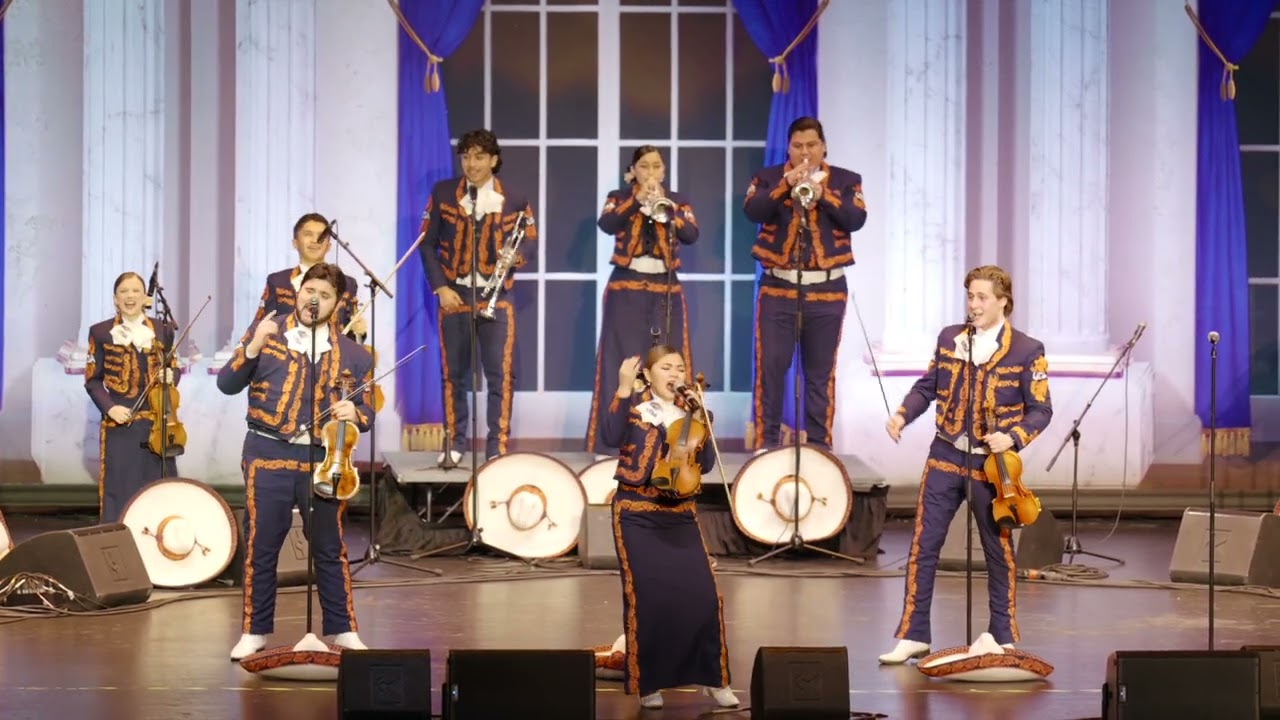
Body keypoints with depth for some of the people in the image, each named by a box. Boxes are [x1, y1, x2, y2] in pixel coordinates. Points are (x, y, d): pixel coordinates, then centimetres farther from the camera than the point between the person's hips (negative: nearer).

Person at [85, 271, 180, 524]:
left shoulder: (162, 330, 7)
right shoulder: (101, 332, 1)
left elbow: (173, 369, 15)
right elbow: (92, 380, 2)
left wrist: (171, 377, -9)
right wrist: (109, 407, -13)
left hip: (157, 422, 2)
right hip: (119, 424, -2)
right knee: (119, 493, -2)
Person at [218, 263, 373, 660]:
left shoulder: (352, 354, 6)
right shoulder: (267, 331, 3)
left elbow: (366, 413, 10)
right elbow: (227, 384, -2)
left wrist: (353, 412, -13)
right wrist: (252, 348, -17)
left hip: (322, 459, 1)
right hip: (268, 454, -1)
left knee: (330, 547, 6)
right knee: (260, 546, 2)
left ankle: (343, 630, 16)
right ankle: (254, 631, 13)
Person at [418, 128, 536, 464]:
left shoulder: (514, 199, 0)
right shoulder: (443, 193, 1)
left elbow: (530, 236, 10)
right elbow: (427, 242, 3)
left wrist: (518, 255, -14)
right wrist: (440, 287, -6)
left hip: (496, 297, -1)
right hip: (454, 295, 1)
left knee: (501, 375, -5)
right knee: (453, 373, 7)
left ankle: (498, 447, 1)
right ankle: (454, 443, 17)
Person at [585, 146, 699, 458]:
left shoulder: (677, 200, 10)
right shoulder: (620, 197, 6)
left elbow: (692, 235, -8)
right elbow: (606, 225, -15)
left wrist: (665, 207, -19)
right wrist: (637, 199, -21)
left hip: (666, 290, 2)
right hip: (626, 289, -1)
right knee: (622, 362, -5)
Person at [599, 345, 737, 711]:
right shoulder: (634, 410, -2)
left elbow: (706, 465, -1)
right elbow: (611, 437, -23)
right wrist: (623, 389, -27)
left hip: (680, 515, 3)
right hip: (637, 515, -3)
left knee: (702, 595, -4)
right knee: (646, 598, -6)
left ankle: (714, 679, 9)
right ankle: (649, 684, 7)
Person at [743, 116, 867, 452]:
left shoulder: (846, 181, 8)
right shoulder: (769, 177, 7)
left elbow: (856, 219, -8)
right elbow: (753, 211, -10)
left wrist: (823, 193, -19)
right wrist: (786, 185, -21)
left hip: (827, 290, 0)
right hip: (778, 287, 0)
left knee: (821, 371, 4)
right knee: (770, 365, -5)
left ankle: (819, 442, 9)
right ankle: (765, 440, 1)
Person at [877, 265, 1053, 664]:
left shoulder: (1027, 350, -6)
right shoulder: (949, 338, 5)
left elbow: (1041, 409, -4)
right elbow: (927, 386, 12)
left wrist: (1013, 437, -21)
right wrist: (903, 414, -6)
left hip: (991, 464, -3)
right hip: (945, 457, 3)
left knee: (998, 550, 7)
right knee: (923, 545, 0)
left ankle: (1004, 637, 20)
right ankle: (913, 635, 7)